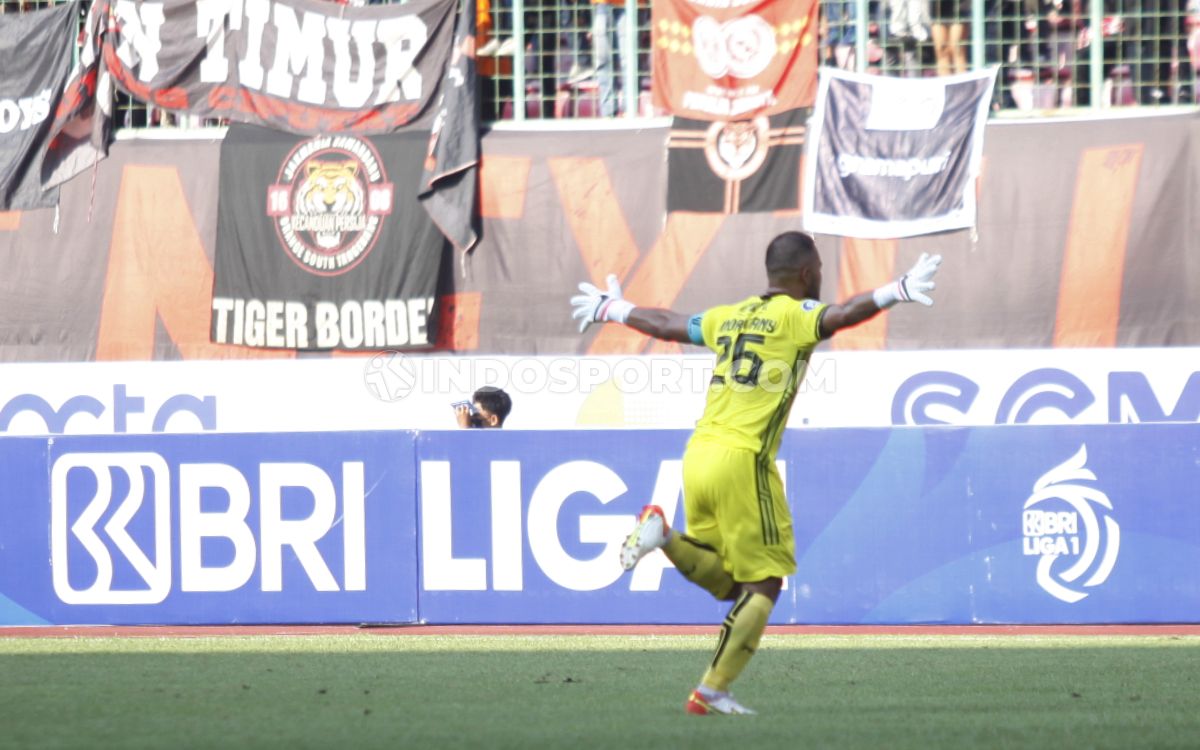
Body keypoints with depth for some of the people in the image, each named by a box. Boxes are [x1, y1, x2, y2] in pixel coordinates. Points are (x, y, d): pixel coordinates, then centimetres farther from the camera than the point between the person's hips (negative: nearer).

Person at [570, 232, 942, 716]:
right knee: (763, 584, 1)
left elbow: (667, 325, 31)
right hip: (743, 460, -7)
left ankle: (663, 534, -7)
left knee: (727, 582, 17)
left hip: (698, 455, 7)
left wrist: (612, 309, 48)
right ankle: (712, 691, -5)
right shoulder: (795, 316, -2)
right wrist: (896, 293, -34)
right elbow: (839, 316, -23)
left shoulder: (730, 317, 18)